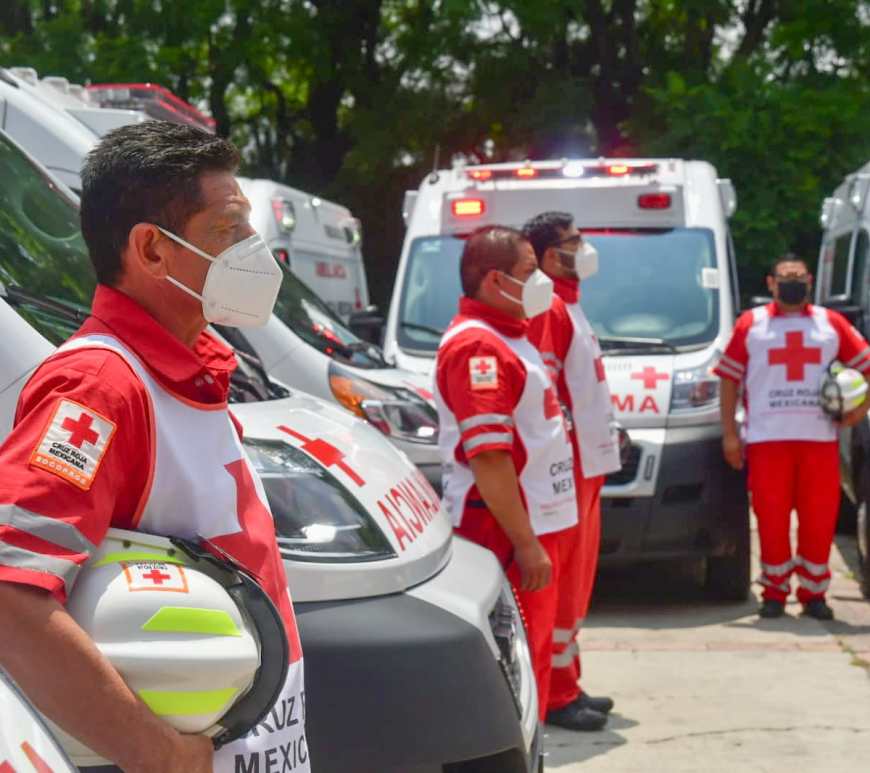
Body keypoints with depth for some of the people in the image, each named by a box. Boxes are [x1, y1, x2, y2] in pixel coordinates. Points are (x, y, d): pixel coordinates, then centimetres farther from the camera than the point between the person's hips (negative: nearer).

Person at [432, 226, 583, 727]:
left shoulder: (507, 336, 16)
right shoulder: (477, 345, -18)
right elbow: (487, 457, -25)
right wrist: (526, 542, -25)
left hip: (539, 523, 10)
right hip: (511, 532, -10)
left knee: (531, 657, 18)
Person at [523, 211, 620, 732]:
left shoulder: (568, 306, 19)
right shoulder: (549, 308, -14)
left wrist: (606, 430, 21)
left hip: (588, 460, 11)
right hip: (569, 465, -11)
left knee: (578, 575, 15)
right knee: (563, 577, -6)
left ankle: (568, 684, 23)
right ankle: (557, 694, -2)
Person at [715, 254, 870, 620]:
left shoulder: (831, 323, 11)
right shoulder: (750, 324, 7)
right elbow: (729, 379, 5)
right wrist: (729, 433, -1)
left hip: (820, 438, 1)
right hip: (767, 439, -1)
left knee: (819, 519, 1)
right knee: (771, 519, 0)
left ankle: (813, 593, 13)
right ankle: (775, 592, 12)